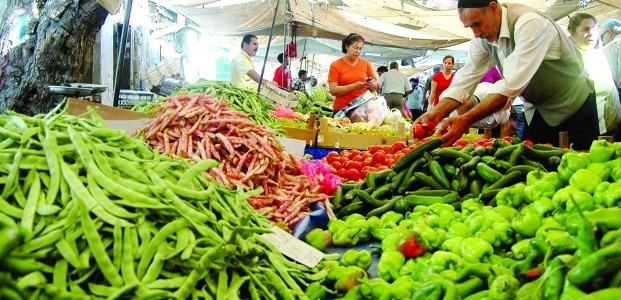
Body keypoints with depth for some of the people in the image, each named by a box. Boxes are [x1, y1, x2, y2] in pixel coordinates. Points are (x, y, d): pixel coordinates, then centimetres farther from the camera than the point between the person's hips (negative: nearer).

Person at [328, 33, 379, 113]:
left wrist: (371, 84, -11)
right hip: (341, 110, -2)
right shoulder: (335, 65, 1)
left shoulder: (366, 64, 10)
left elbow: (376, 87, 12)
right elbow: (333, 90, -8)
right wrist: (353, 86, -19)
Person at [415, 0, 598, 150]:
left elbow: (513, 84, -38)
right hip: (537, 109, 7)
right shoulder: (482, 35, -7)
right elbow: (466, 78, -10)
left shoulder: (530, 23, -30)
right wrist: (436, 114, -26)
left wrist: (466, 120, -44)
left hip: (574, 108, -6)